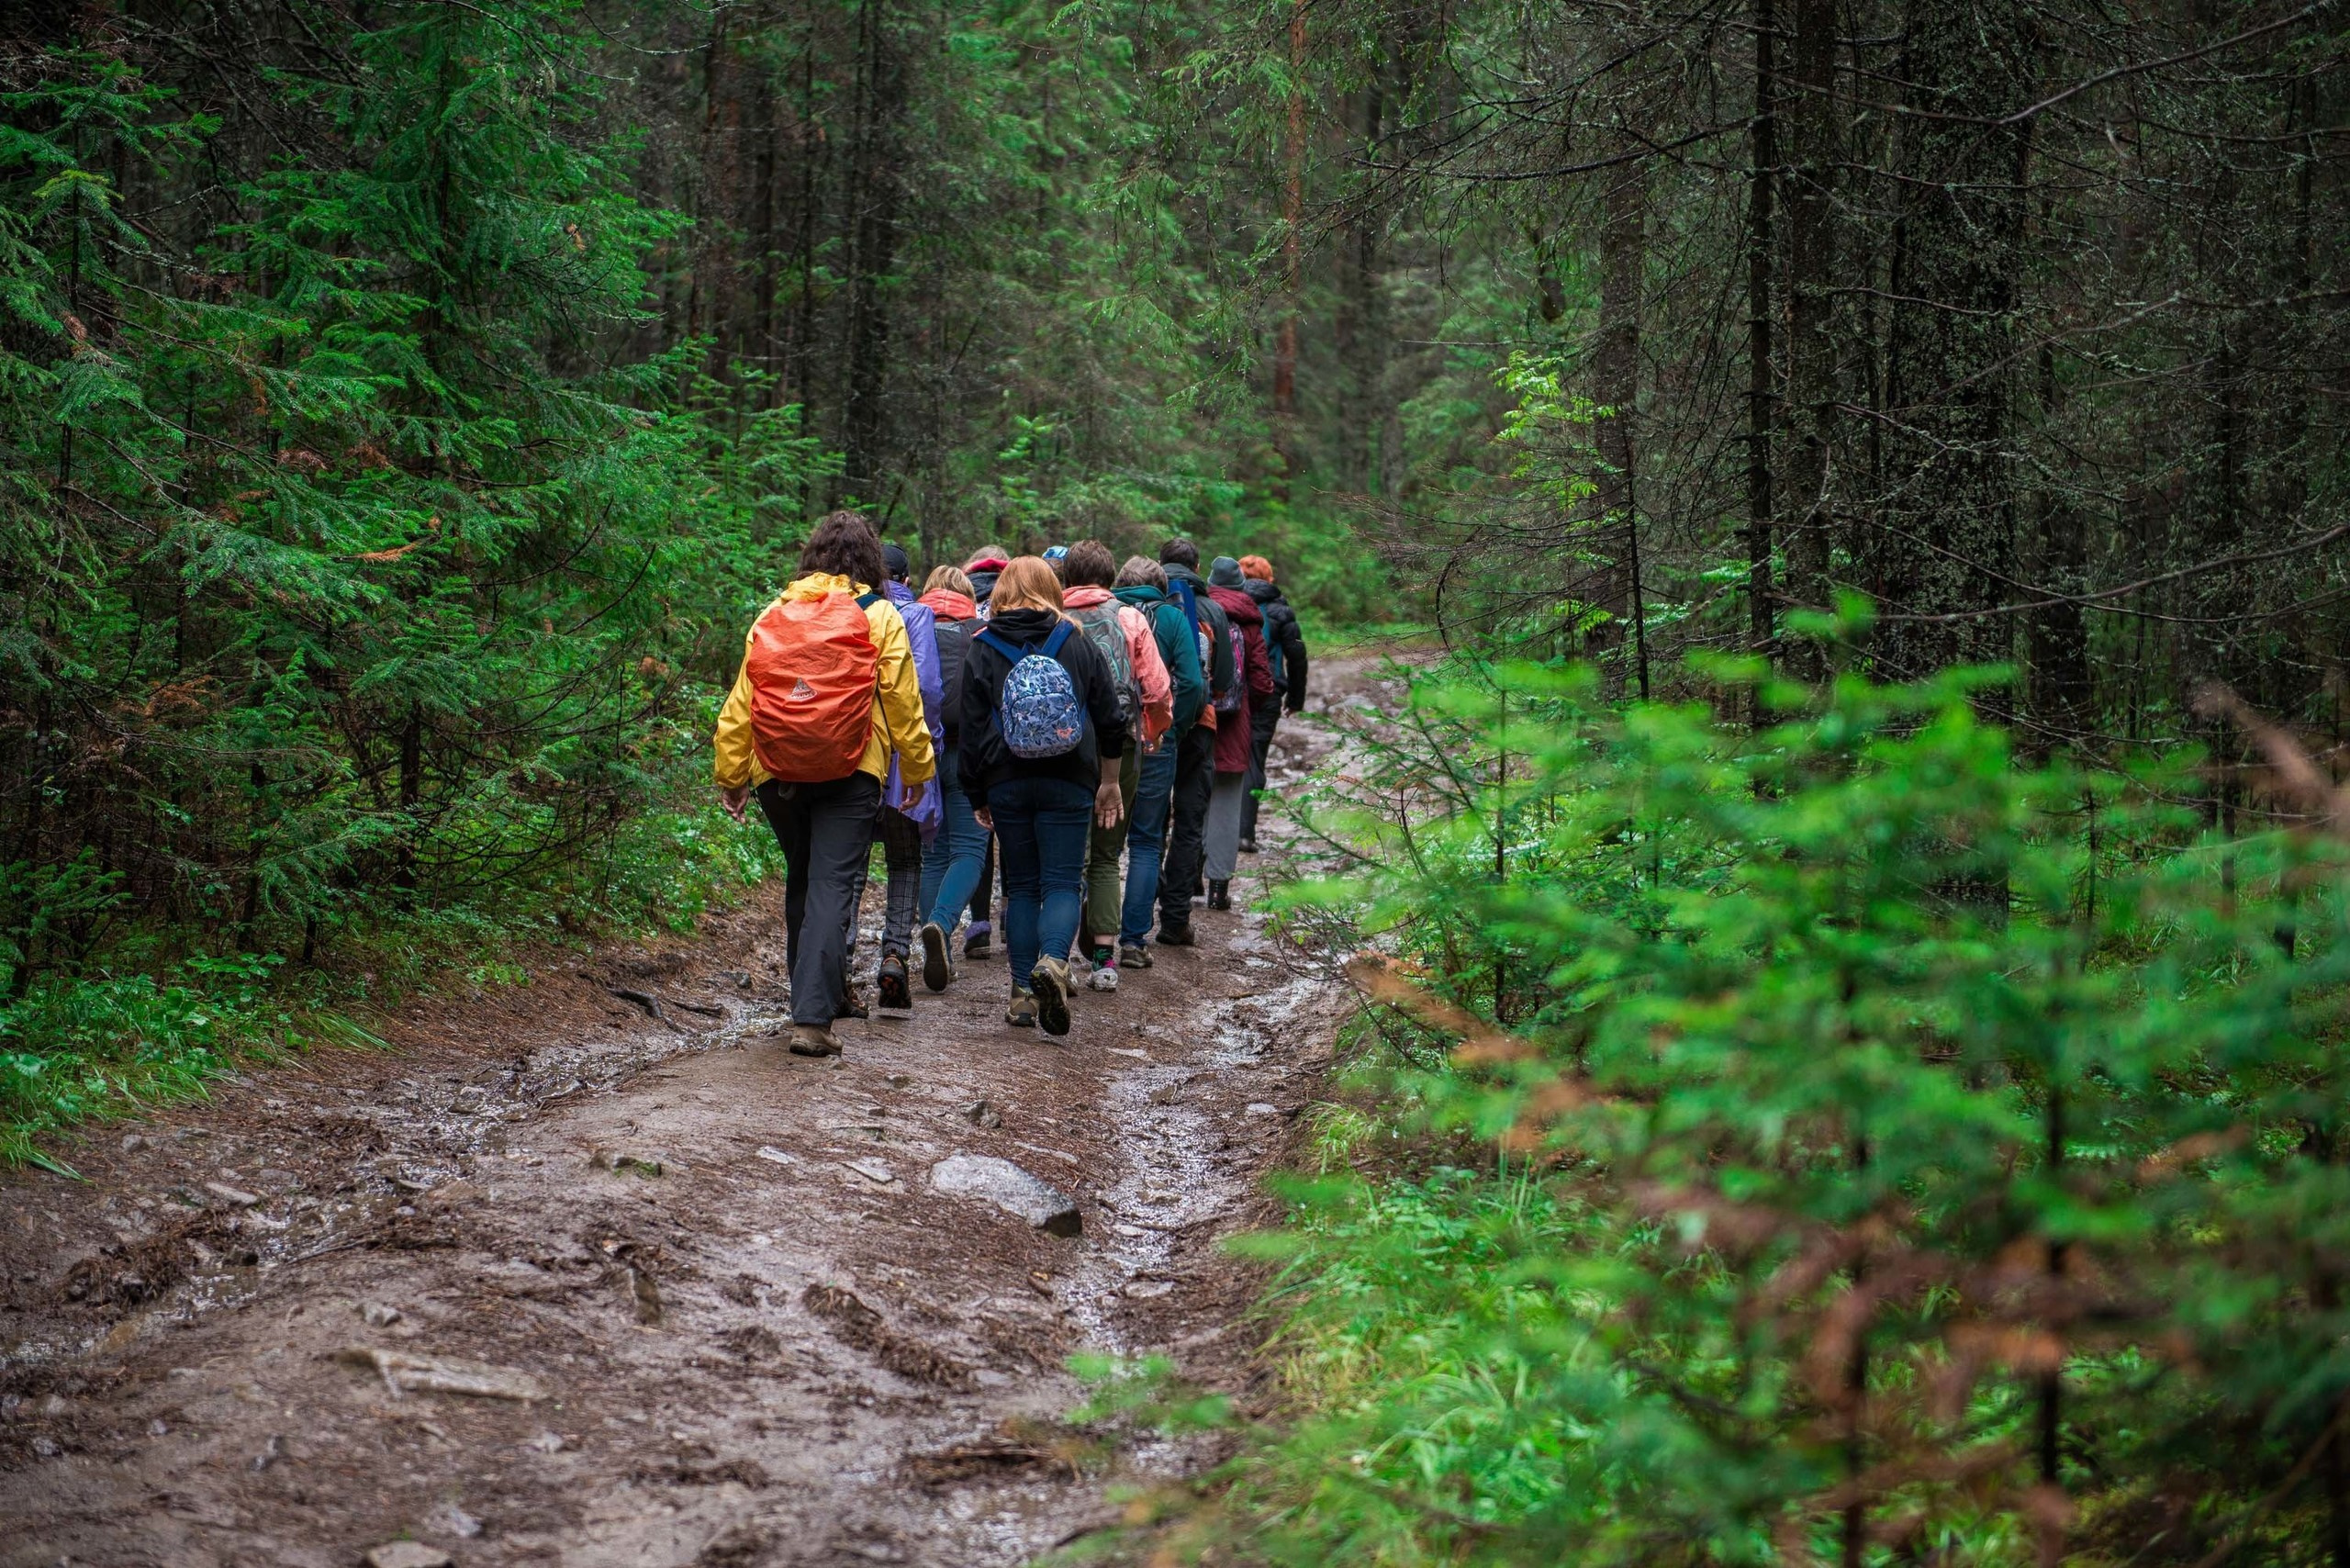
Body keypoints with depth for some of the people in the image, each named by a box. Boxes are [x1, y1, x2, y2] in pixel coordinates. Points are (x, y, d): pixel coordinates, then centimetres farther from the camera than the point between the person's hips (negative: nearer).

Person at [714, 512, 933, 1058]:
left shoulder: (773, 616, 8)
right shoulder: (878, 616, 0)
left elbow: (740, 702, 8)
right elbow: (902, 704, -1)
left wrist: (730, 775, 13)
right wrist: (919, 768, 10)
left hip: (778, 774, 3)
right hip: (850, 773, -3)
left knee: (801, 884, 20)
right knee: (831, 889, -6)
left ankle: (815, 995, 30)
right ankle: (812, 1017, -15)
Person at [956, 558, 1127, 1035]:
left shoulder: (981, 651, 2)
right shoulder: (1078, 645, 3)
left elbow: (972, 730, 2)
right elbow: (1110, 719, 7)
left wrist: (976, 797, 10)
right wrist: (1109, 781, 18)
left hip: (1006, 782, 1)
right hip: (1067, 782, -1)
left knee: (1021, 886, 11)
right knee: (1063, 882, -1)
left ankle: (1023, 992, 8)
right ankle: (1053, 960, -27)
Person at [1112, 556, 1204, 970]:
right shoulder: (1172, 616, 0)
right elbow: (1192, 683, -9)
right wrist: (1175, 731, 3)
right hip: (1153, 743, -1)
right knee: (1146, 843, 8)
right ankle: (1134, 940, 3)